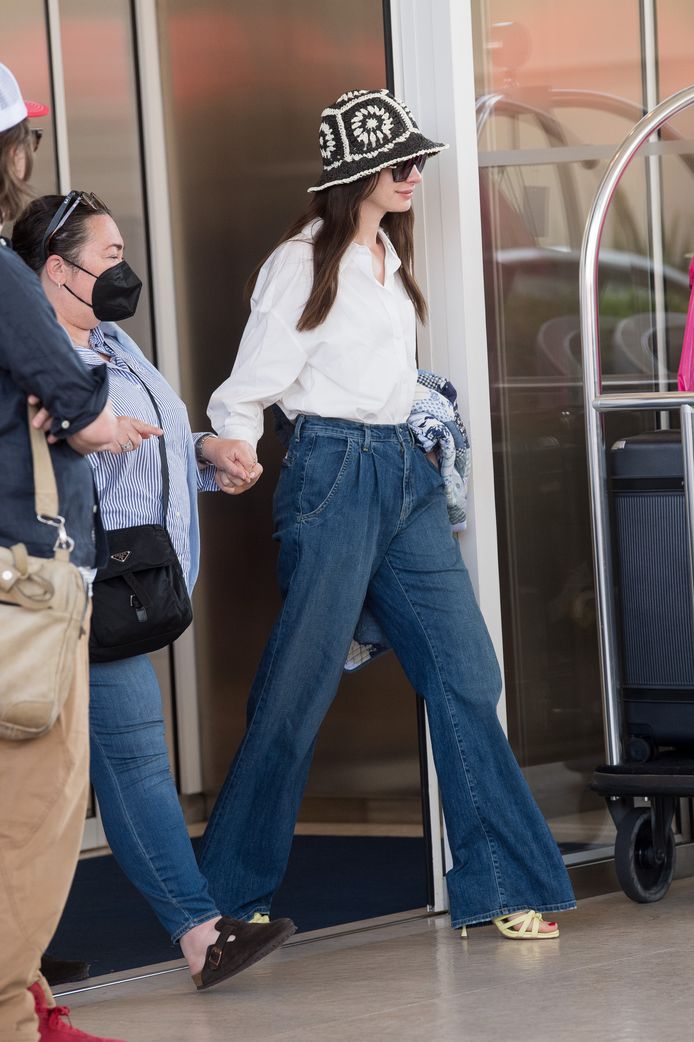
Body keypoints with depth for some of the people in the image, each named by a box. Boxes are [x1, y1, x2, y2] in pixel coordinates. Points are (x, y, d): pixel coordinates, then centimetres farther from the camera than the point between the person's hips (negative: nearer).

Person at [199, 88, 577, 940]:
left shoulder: (388, 255, 15)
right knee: (297, 689, -4)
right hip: (333, 473, -8)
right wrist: (236, 447, -28)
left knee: (465, 675, 2)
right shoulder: (303, 264, -7)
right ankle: (227, 896, 7)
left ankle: (500, 885, 5)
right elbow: (253, 384, -11)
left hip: (404, 469, 8)